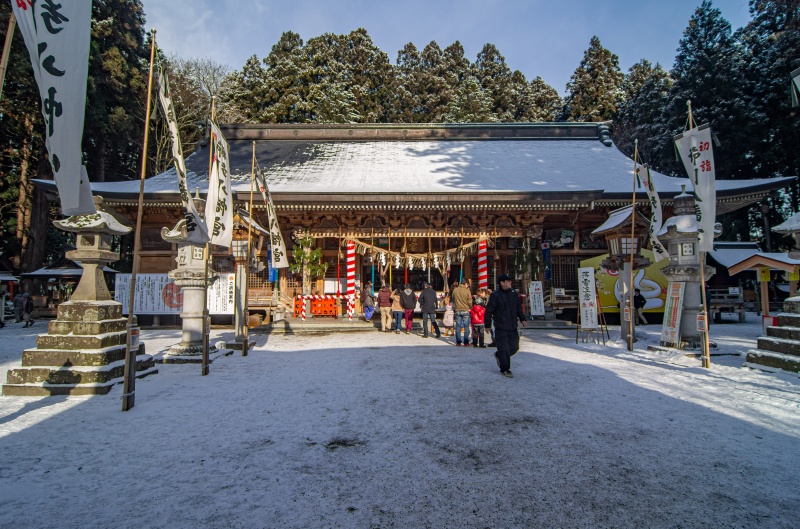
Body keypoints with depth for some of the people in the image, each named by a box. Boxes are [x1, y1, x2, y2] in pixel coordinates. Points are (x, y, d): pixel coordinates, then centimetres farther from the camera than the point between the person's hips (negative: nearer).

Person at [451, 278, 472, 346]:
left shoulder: (455, 290, 1)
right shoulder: (467, 291, -10)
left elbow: (453, 300, 10)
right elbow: (469, 302, -7)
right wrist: (471, 307, 12)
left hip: (457, 310, 3)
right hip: (466, 310, -3)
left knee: (458, 327, 8)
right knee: (466, 327, 5)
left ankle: (458, 342, 9)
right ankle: (466, 342, 7)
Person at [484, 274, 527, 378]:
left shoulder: (513, 293, 9)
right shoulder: (495, 295, -11)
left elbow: (519, 307, 21)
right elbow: (489, 311, -9)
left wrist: (522, 318, 13)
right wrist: (488, 324, -9)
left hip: (512, 327, 6)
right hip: (501, 328, -6)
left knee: (514, 347, 10)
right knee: (504, 348, -3)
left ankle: (499, 355, 35)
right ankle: (504, 369, 10)